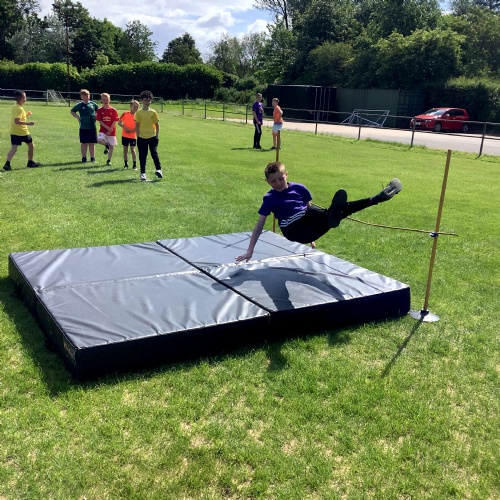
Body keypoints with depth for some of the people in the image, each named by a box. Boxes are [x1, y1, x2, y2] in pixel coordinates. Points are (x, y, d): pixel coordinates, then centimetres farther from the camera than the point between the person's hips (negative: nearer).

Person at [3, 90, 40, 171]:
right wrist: (28, 123, -24)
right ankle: (30, 162, 22)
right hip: (22, 132, -7)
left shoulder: (15, 106, 9)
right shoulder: (19, 109, -18)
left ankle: (7, 164, -17)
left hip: (14, 132, 7)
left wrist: (26, 114, 15)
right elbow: (16, 121, -26)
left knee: (13, 148, -1)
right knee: (31, 145, 14)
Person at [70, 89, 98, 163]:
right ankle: (84, 157, 14)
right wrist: (77, 117, 1)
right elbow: (72, 111, 12)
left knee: (92, 143, 5)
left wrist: (96, 116, 6)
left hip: (92, 127, 1)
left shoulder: (93, 104, 3)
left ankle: (92, 157, 14)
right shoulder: (79, 105, -1)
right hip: (83, 128, -1)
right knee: (84, 143, 5)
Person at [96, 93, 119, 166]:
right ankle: (106, 146, 7)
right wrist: (108, 128, -16)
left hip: (112, 131, 0)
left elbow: (115, 121, -4)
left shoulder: (113, 110, -1)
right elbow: (100, 121, -4)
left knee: (112, 146, 3)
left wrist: (110, 130, -13)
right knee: (99, 140, -27)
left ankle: (109, 160, 19)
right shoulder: (100, 110, 1)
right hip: (103, 130, 0)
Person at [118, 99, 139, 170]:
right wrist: (125, 127, -14)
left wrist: (131, 130, -17)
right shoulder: (125, 114, -2)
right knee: (125, 149, 7)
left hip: (133, 136, -1)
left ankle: (134, 164, 7)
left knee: (132, 149, -2)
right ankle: (126, 164, 17)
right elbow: (119, 122, 1)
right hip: (125, 135, 1)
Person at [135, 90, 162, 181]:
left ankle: (158, 170, 5)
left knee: (154, 153, -7)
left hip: (152, 137, 0)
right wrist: (138, 137, -2)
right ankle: (143, 173, 11)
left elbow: (157, 125, 5)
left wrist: (157, 136, 0)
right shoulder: (138, 113, 0)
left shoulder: (153, 112, 1)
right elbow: (137, 126, 3)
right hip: (142, 137, 0)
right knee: (142, 156, 4)